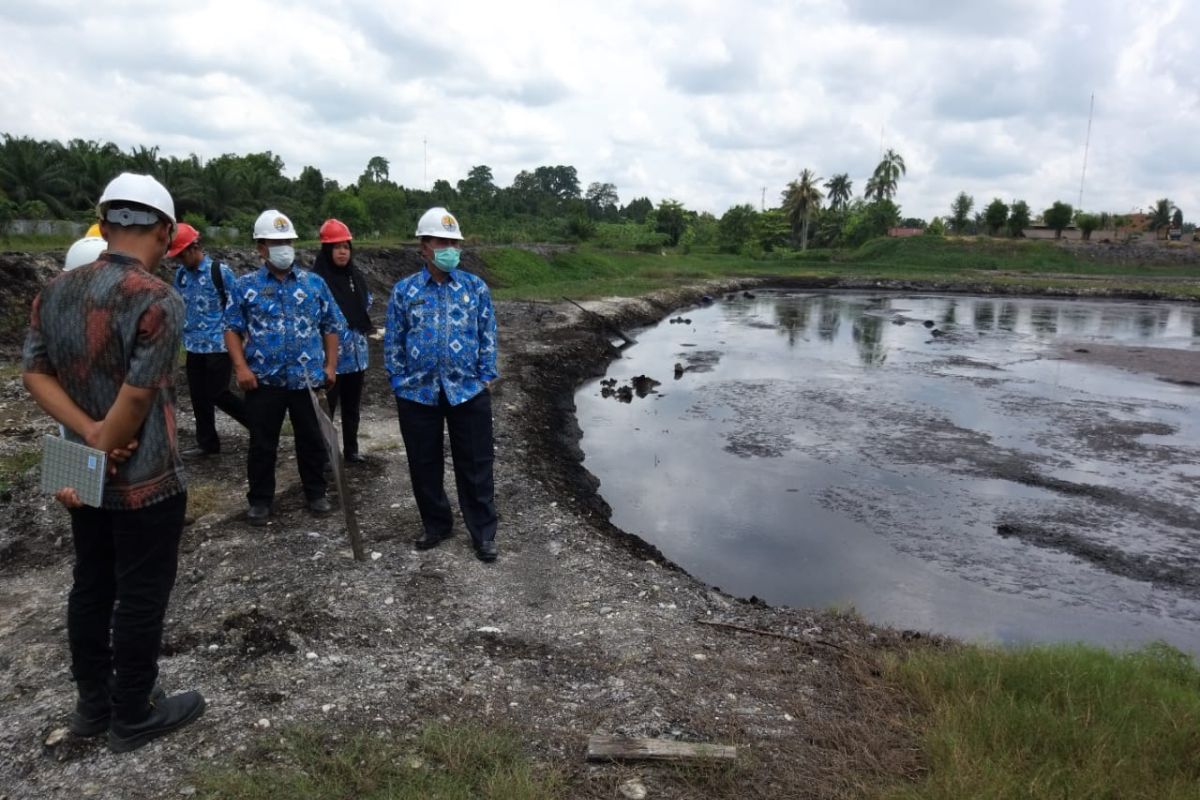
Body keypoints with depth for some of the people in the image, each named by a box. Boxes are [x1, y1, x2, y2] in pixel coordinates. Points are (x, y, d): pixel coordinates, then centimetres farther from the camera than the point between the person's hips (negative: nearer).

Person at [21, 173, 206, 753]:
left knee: (90, 586, 19)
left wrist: (89, 435, -10)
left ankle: (93, 704, 34)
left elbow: (35, 374, 1)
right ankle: (133, 716, 22)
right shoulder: (158, 301, -21)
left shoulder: (55, 292, 3)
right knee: (140, 598, 7)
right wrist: (102, 450, -10)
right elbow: (135, 399, -23)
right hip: (146, 481, -7)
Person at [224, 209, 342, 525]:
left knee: (312, 440, 11)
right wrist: (241, 367, -9)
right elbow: (233, 329, 2)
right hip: (264, 380, -1)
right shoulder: (246, 285, 1)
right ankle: (260, 499, 24)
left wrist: (331, 365, 1)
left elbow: (331, 327, 8)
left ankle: (316, 493, 27)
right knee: (262, 443, 9)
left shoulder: (314, 283, 5)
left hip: (309, 379, 1)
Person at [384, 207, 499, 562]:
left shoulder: (476, 287, 1)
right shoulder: (404, 290, 1)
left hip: (468, 391, -1)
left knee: (475, 465, 4)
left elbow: (488, 336, 4)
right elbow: (393, 342, 5)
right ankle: (435, 525, 31)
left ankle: (483, 533, 16)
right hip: (418, 394, 1)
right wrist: (400, 383, 1)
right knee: (424, 465, 12)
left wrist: (485, 378, -2)